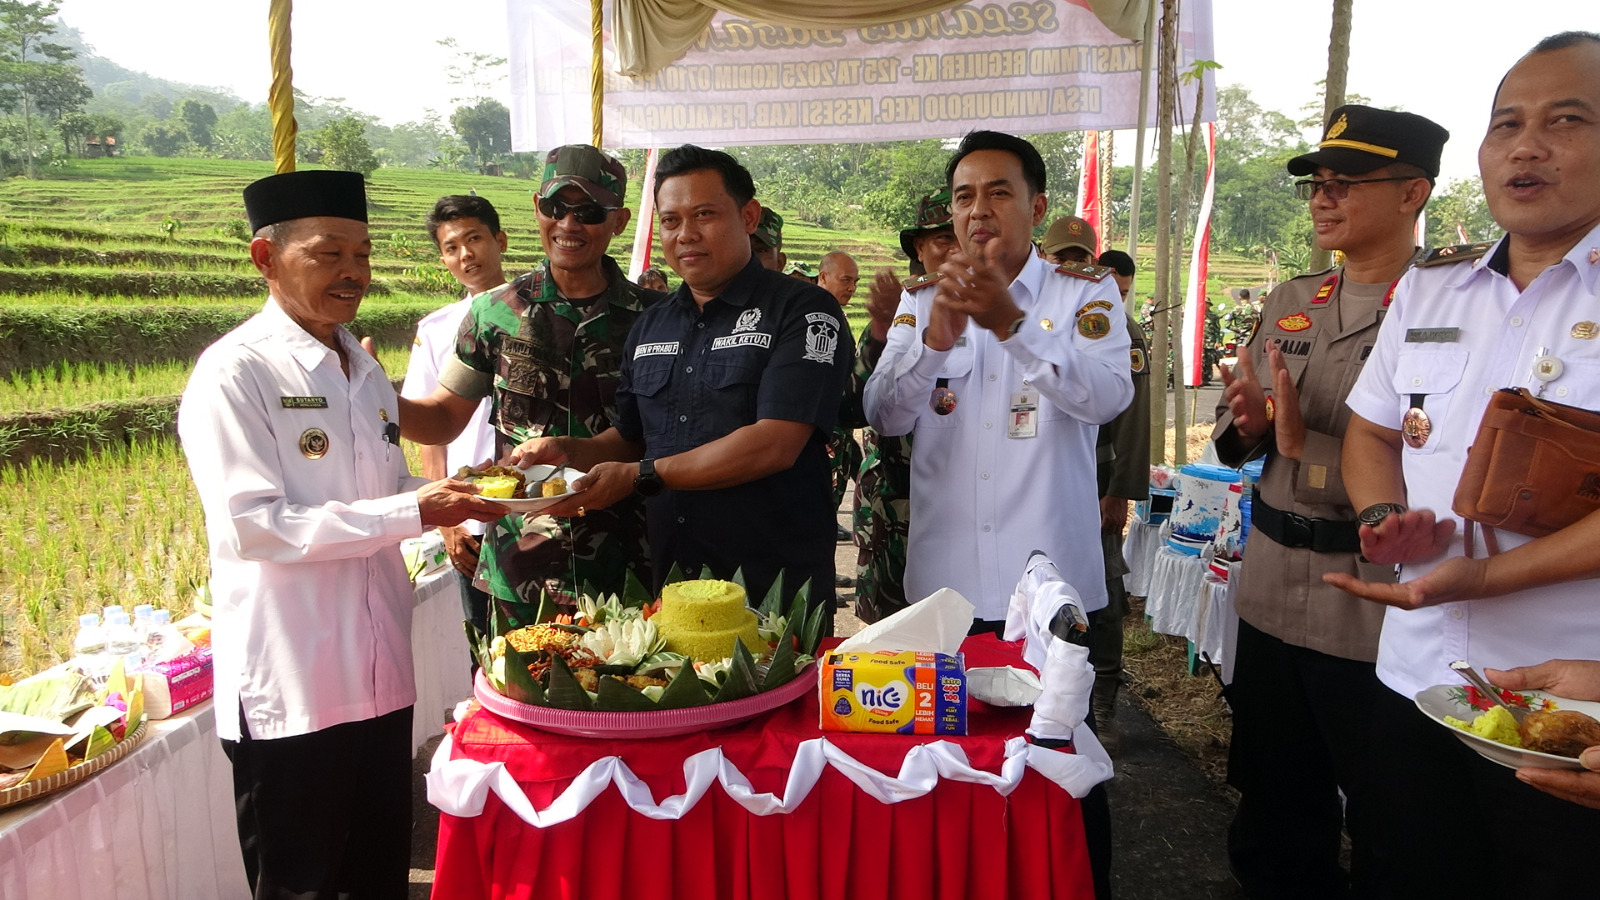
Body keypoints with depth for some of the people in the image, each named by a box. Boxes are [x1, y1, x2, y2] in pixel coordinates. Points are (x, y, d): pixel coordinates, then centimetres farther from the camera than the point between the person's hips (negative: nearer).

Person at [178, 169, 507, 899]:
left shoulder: (364, 369, 13)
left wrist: (444, 506, -1)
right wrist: (411, 512, -22)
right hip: (290, 686, -6)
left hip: (380, 673, 7)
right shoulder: (233, 373, -11)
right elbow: (252, 526, -20)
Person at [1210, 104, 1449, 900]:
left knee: (1385, 832, 14)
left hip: (1376, 615, -6)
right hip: (1272, 597, 6)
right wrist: (1248, 424, -7)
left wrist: (1305, 446, -23)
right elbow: (1234, 435, 14)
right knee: (1276, 810, 22)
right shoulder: (1291, 302, 8)